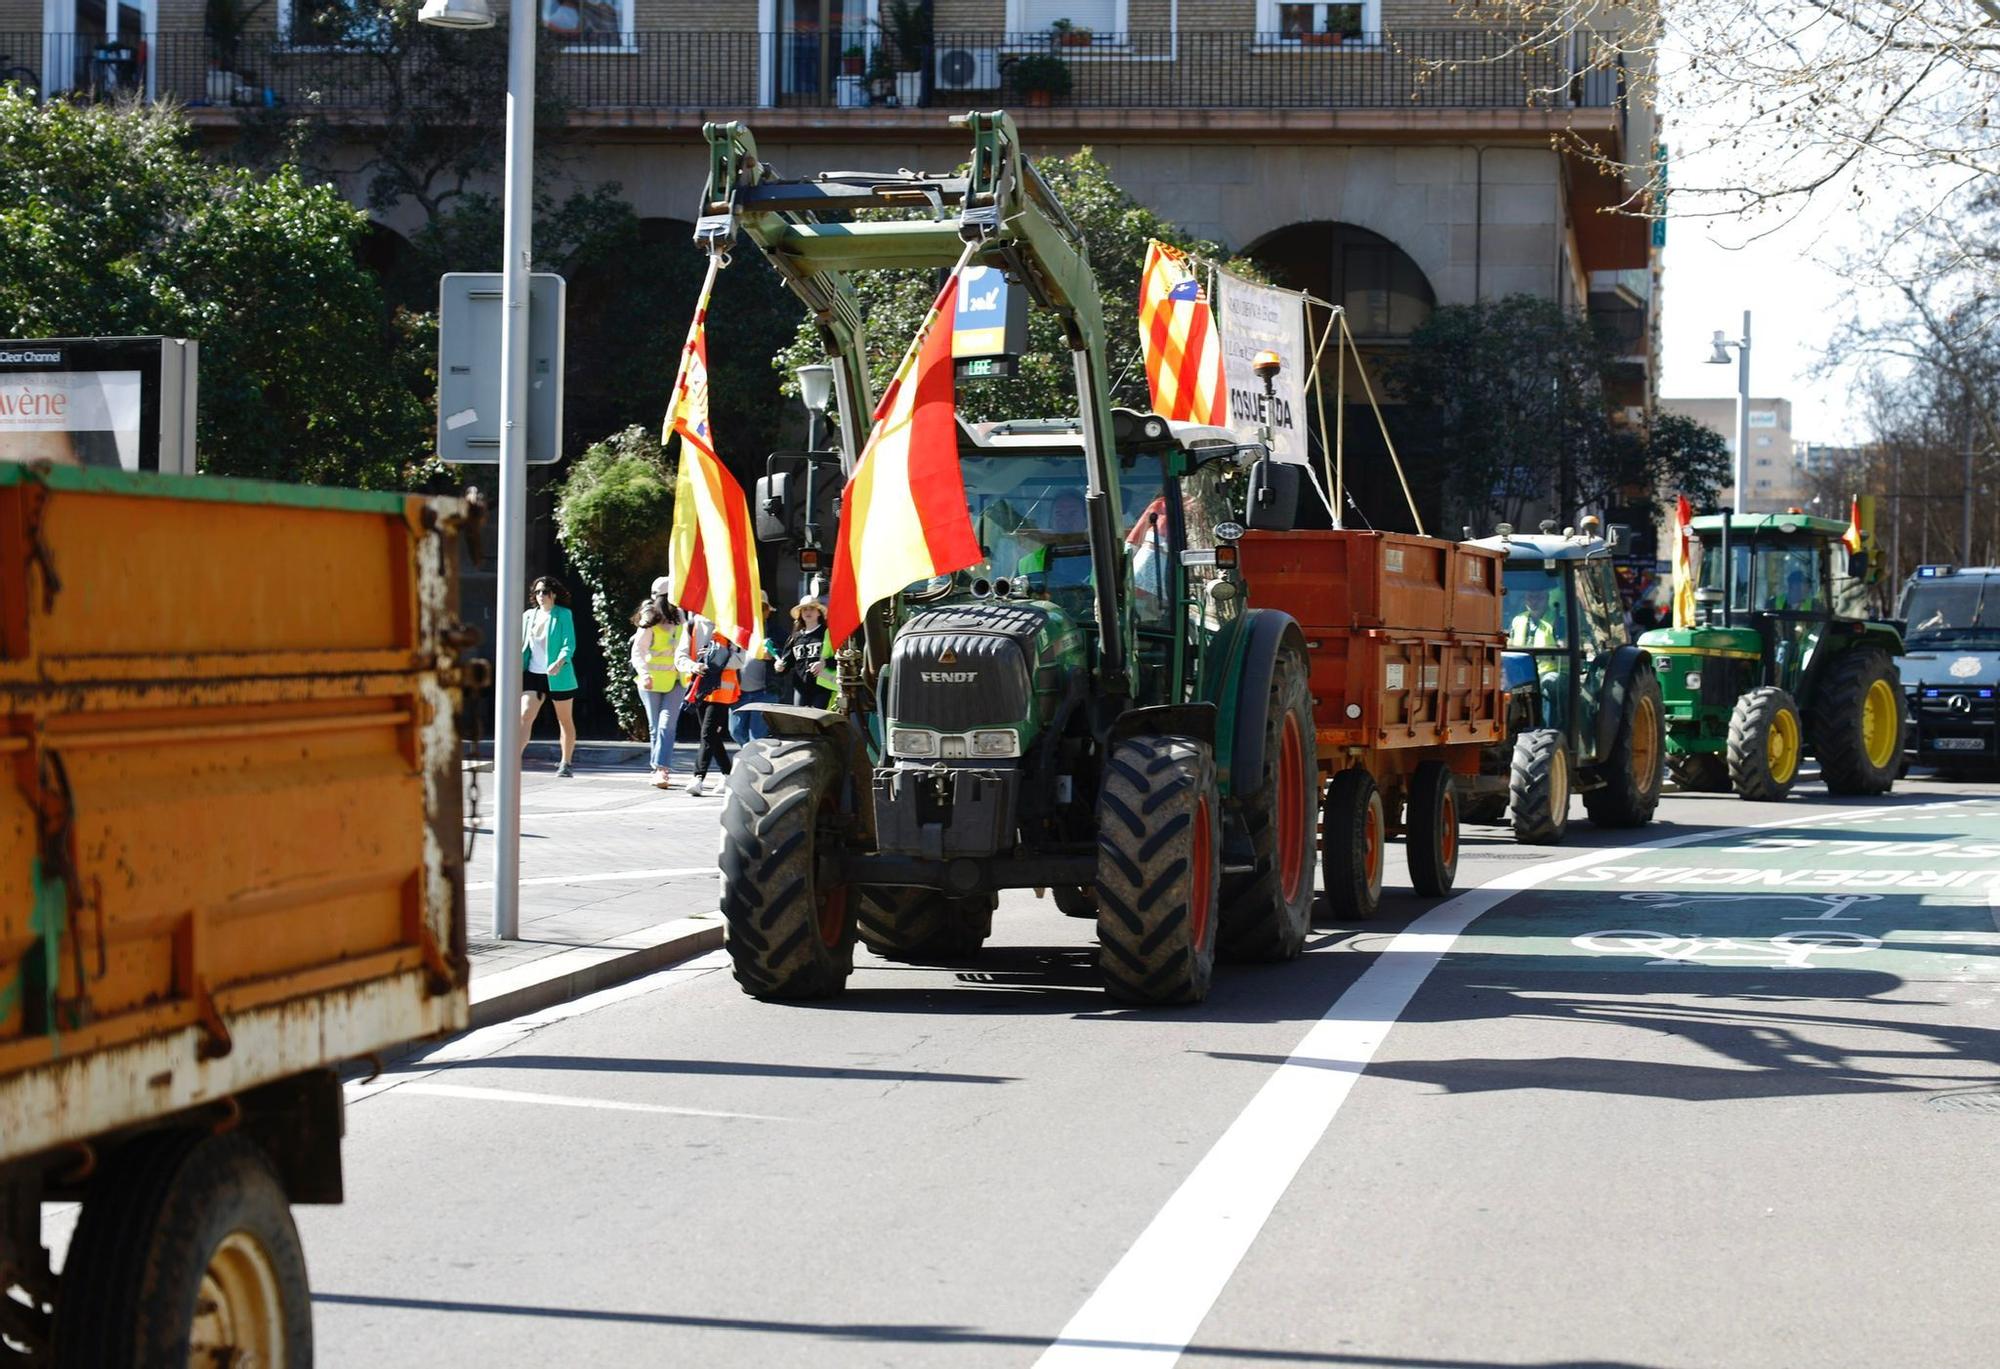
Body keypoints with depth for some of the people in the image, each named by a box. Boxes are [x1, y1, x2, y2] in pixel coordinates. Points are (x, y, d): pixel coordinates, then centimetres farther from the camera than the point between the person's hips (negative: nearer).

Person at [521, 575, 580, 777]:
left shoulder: (563, 615, -3)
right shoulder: (529, 616, 9)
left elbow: (569, 645, -12)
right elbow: (522, 645, 15)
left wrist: (560, 662, -30)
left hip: (557, 676, -3)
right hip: (533, 675, 3)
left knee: (565, 721, 10)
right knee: (524, 717, -14)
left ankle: (566, 764, 22)